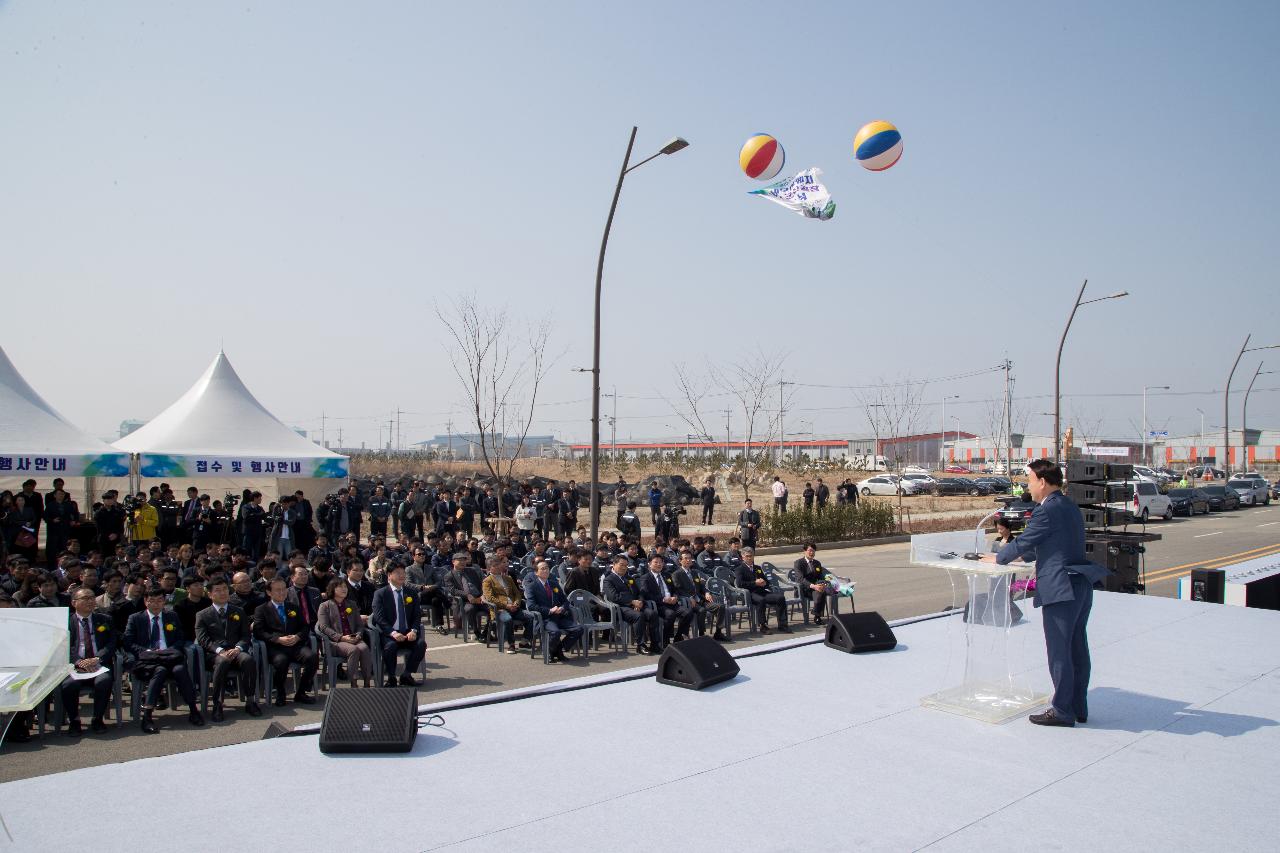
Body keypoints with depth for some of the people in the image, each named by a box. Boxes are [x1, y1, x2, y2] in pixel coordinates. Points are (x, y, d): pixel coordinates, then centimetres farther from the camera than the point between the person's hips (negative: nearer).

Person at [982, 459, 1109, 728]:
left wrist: (998, 558, 7)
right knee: (1077, 649, 15)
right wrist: (1022, 556, 28)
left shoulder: (1047, 511, -15)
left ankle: (1062, 711, 6)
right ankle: (1078, 707, 23)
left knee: (1059, 652, -1)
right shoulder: (1070, 507, 14)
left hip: (1061, 589, -10)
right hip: (1081, 586, 10)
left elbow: (1023, 542, -9)